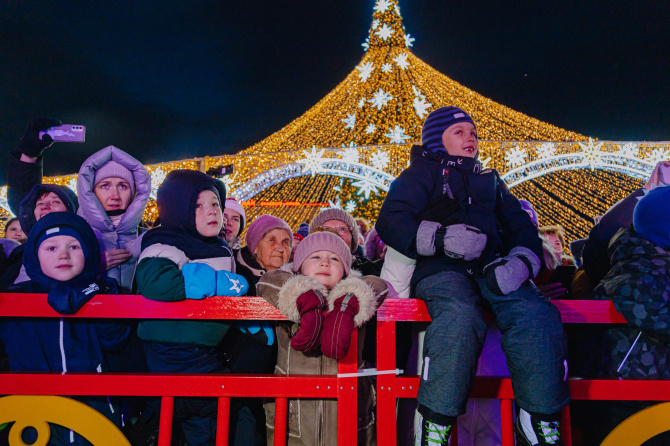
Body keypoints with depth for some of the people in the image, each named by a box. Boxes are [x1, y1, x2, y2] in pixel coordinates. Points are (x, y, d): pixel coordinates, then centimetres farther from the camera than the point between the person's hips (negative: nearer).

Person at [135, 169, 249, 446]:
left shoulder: (222, 249, 14)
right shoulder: (169, 244, -13)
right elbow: (154, 281, -34)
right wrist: (220, 283, -24)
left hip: (213, 353, 9)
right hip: (180, 357, -8)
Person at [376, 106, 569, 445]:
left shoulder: (490, 180, 33)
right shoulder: (422, 173, 18)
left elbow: (522, 228, 22)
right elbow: (391, 222, 1)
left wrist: (521, 261, -2)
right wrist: (440, 237, -17)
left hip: (491, 267, 4)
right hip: (441, 268, -4)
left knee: (537, 314, -28)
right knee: (460, 315, -37)